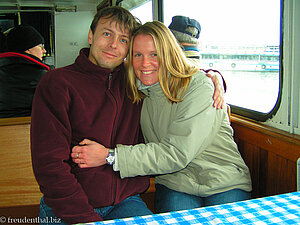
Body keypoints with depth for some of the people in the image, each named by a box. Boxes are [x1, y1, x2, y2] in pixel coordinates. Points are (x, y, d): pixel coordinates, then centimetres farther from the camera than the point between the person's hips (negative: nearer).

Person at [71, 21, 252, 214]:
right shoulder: (140, 93, 3)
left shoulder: (198, 85, -13)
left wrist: (110, 156, -23)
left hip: (225, 184, -3)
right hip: (176, 185, 3)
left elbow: (177, 153, -22)